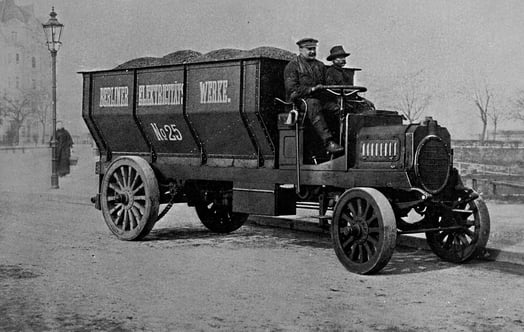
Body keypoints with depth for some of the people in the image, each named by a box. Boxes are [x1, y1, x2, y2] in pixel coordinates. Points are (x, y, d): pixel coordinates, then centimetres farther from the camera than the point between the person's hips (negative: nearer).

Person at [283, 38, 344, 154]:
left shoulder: (320, 65, 21)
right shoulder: (292, 66, 1)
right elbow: (292, 89, -10)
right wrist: (311, 89, -19)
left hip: (319, 98, 6)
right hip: (300, 99, -6)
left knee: (337, 108, -22)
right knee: (314, 105, -38)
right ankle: (328, 142, -46)